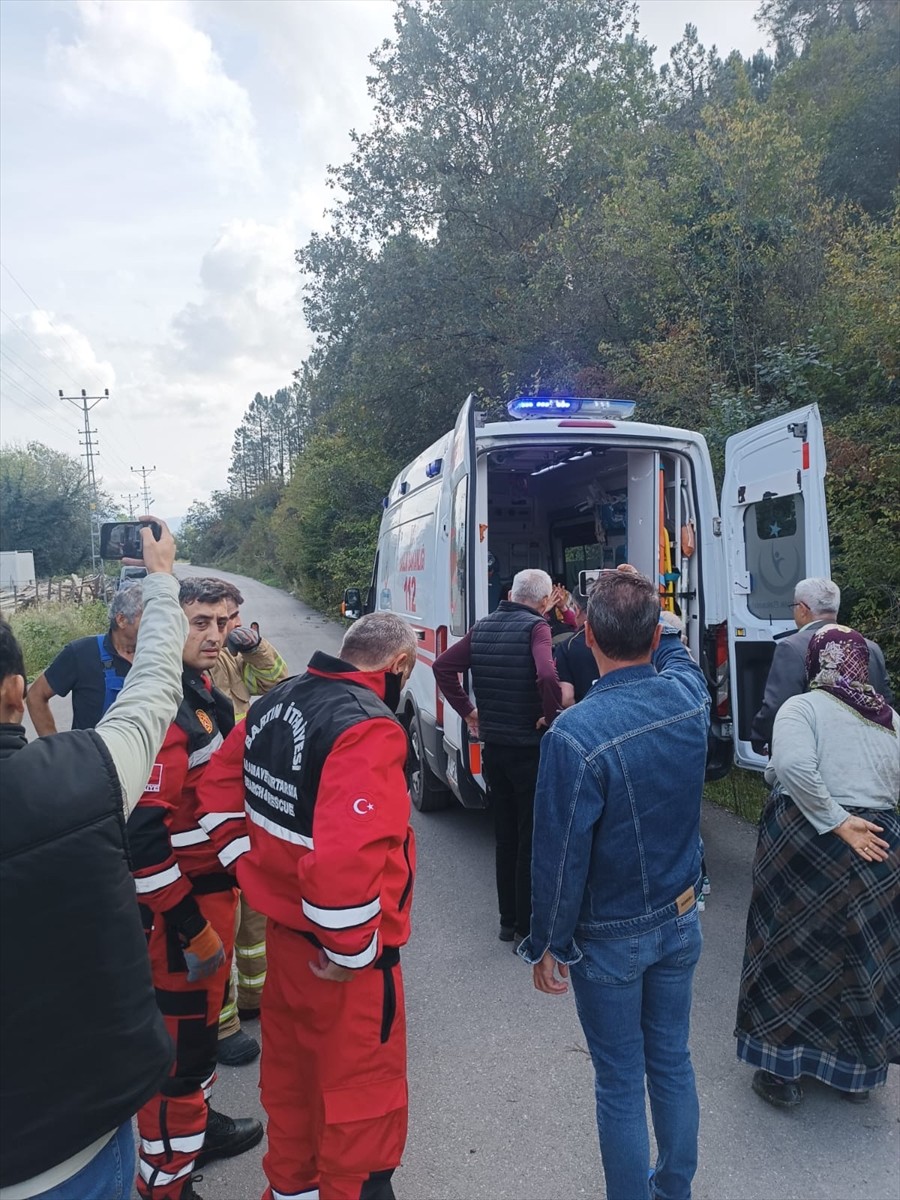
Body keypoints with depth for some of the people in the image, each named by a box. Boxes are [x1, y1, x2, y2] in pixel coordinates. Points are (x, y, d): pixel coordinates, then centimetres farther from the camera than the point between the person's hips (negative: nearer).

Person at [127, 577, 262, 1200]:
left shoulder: (205, 695, 7)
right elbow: (141, 834, -28)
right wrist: (194, 930, -22)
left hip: (213, 887, 9)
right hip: (177, 907, -9)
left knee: (203, 1015, 25)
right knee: (180, 1036, 7)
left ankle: (197, 1123, 46)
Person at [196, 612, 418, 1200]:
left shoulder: (277, 702, 1)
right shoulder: (367, 726, -26)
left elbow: (220, 786, 12)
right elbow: (347, 858, -35)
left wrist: (255, 869, 11)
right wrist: (351, 951, -21)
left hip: (283, 925, 9)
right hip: (335, 950, -9)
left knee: (291, 1071, 27)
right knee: (363, 1088, 12)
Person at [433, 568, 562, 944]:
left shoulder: (482, 627, 5)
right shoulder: (535, 627, -14)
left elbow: (442, 666, 6)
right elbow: (547, 676, -31)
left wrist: (467, 710, 8)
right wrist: (549, 715, -15)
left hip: (493, 748, 6)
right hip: (530, 750, -6)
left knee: (505, 836, 19)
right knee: (531, 841, 7)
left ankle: (508, 921, 31)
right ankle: (527, 928, 17)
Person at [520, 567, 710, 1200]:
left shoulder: (575, 734, -29)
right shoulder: (690, 694, -14)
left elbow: (561, 857, -21)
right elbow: (673, 650, 14)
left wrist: (547, 946, -9)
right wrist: (648, 606, 9)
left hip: (610, 939, -5)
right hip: (681, 921, 6)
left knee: (620, 1083, 14)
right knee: (672, 1061, 24)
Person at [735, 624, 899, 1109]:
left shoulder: (800, 708, -9)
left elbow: (793, 766, -26)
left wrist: (838, 822, -19)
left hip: (806, 846, -4)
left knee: (790, 955, 12)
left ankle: (783, 1071, 23)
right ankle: (860, 1070, 37)